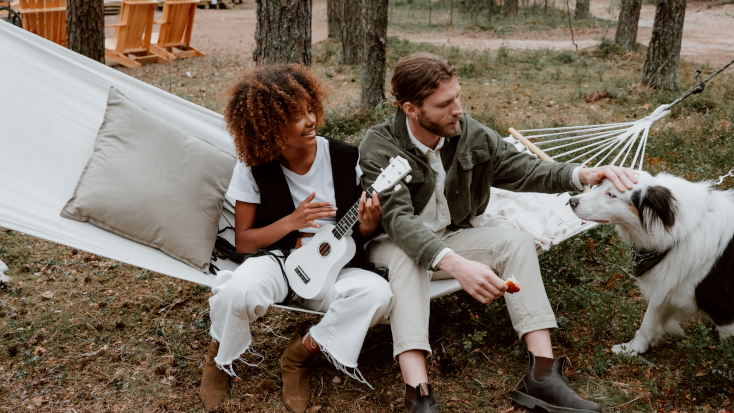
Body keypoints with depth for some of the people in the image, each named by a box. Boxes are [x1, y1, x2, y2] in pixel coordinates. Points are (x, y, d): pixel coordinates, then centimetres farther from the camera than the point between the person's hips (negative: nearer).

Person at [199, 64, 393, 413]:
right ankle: (220, 356, 0)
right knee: (241, 290, -36)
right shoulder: (254, 168, -8)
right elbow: (242, 240, -4)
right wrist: (291, 221, -20)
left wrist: (368, 225, -20)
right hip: (275, 259, -1)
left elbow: (360, 232, 5)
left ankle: (303, 350, -6)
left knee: (377, 293, -30)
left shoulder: (345, 158, -6)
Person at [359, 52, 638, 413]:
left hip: (452, 239, 5)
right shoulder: (378, 148, -22)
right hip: (394, 246, -4)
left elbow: (525, 170, -5)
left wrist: (582, 174, -27)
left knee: (516, 241, -19)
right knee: (406, 256, -39)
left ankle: (542, 375, -25)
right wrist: (456, 264, -52)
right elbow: (398, 219, -35)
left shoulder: (470, 135, -7)